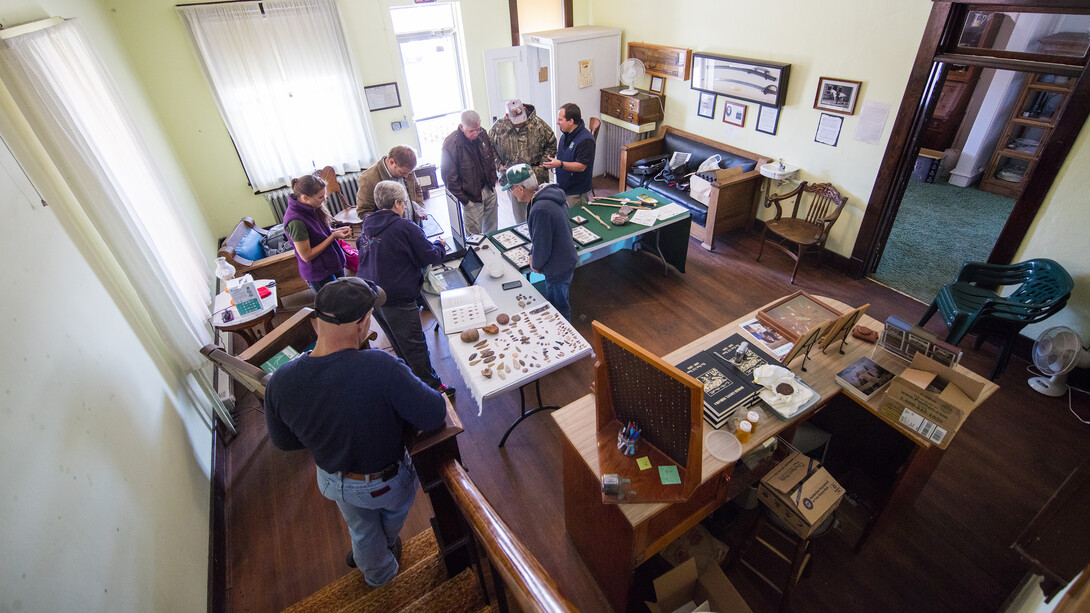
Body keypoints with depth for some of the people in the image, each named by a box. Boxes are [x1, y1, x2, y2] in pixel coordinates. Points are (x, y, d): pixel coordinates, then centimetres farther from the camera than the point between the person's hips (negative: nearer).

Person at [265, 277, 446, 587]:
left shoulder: (279, 381, -24)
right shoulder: (382, 368, -41)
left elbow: (283, 441, -6)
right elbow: (435, 414, -30)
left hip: (333, 480, 3)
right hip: (385, 484, -3)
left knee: (362, 529, 35)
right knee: (394, 511, 36)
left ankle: (378, 574, 64)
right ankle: (388, 545, 68)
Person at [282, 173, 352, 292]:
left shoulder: (311, 208, -4)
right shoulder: (295, 221, -29)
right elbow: (306, 256, -23)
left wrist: (337, 231, -5)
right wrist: (334, 236, -22)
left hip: (334, 264, 8)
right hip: (319, 276, -8)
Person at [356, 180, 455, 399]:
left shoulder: (367, 227, 8)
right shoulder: (405, 227, -14)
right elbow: (430, 257, -10)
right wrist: (440, 245, 12)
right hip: (396, 298, -8)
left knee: (399, 344, 23)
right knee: (415, 345, 4)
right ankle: (431, 387, 16)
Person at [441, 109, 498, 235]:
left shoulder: (482, 135, 0)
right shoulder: (451, 144, -20)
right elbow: (449, 176, -15)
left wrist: (492, 181, 11)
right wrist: (461, 198, -16)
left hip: (489, 190, 6)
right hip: (471, 196, -6)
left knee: (492, 226, 18)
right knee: (474, 232, 0)